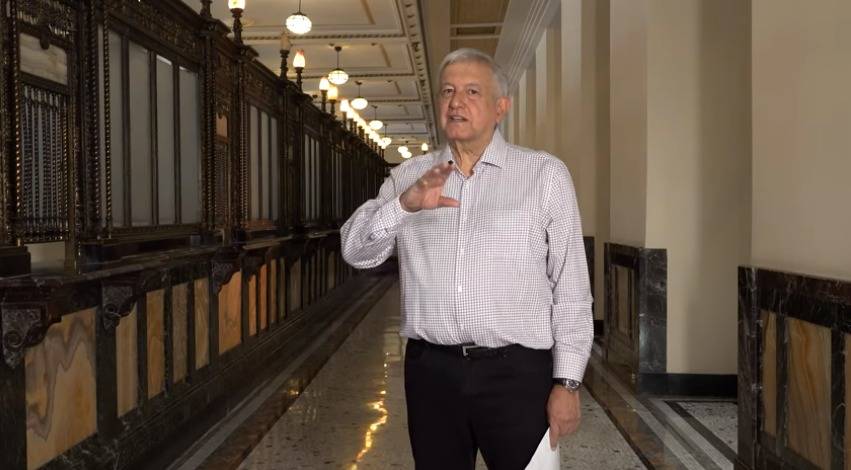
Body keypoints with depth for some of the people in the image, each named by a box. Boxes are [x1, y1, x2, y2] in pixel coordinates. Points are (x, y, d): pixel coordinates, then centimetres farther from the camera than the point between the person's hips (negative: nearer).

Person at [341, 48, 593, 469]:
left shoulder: (544, 175, 2)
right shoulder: (409, 177, 10)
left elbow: (570, 288, -2)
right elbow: (355, 251, 0)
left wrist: (567, 382, -7)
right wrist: (404, 205, -18)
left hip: (516, 371, -2)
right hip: (430, 370, 3)